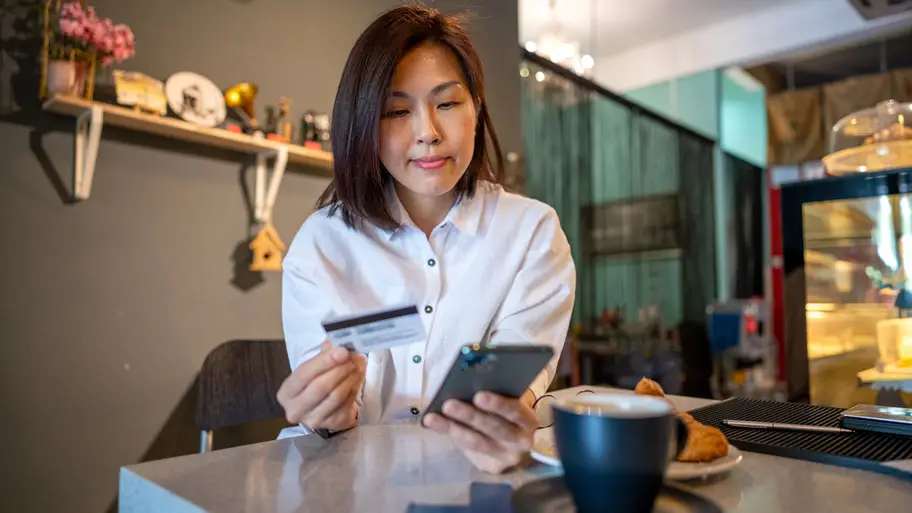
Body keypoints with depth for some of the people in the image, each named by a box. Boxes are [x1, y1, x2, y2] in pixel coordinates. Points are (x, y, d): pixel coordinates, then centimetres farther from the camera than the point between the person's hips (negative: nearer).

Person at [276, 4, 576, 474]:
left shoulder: (533, 231, -2)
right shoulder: (319, 242, -1)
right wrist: (330, 415, -27)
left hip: (478, 472, 0)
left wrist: (507, 419, -33)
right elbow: (318, 405, -5)